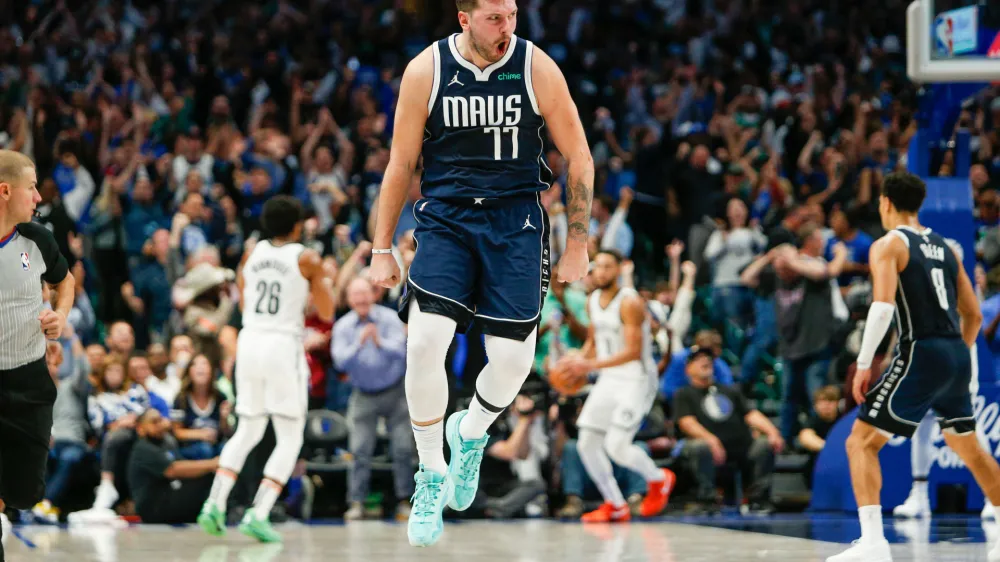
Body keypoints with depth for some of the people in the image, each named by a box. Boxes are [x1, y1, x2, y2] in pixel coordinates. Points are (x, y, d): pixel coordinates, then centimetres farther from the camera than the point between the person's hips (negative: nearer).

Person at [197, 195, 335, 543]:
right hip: (283, 345, -5)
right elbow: (326, 312, 0)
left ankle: (215, 504, 5)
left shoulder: (252, 254, 9)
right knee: (289, 439, 3)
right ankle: (258, 515, -11)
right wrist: (325, 285, 18)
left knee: (247, 432, 19)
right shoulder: (307, 259, -4)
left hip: (249, 342, 5)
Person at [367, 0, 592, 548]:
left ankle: (469, 435, 28)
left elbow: (579, 158, 3)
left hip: (516, 220, 0)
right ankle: (430, 475, 1)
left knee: (512, 359, -7)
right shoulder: (426, 70, -5)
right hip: (445, 216, 0)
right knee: (424, 342, -19)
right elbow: (400, 164, 4)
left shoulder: (537, 69, -6)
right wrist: (381, 250, 3)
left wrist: (577, 246, 2)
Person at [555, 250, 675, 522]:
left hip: (636, 380, -8)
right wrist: (579, 361, 2)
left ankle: (659, 479, 12)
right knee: (587, 444, 1)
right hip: (608, 379, 8)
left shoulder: (630, 302, -18)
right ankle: (615, 506, 13)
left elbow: (633, 352, -23)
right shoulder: (593, 301, 7)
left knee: (617, 446, -17)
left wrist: (591, 365, -29)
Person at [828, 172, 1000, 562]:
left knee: (861, 442, -6)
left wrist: (864, 364, -16)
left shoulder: (888, 245, -2)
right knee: (968, 447, 25)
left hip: (920, 354, -7)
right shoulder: (945, 248, 18)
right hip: (957, 354, 7)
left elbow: (882, 306, -18)